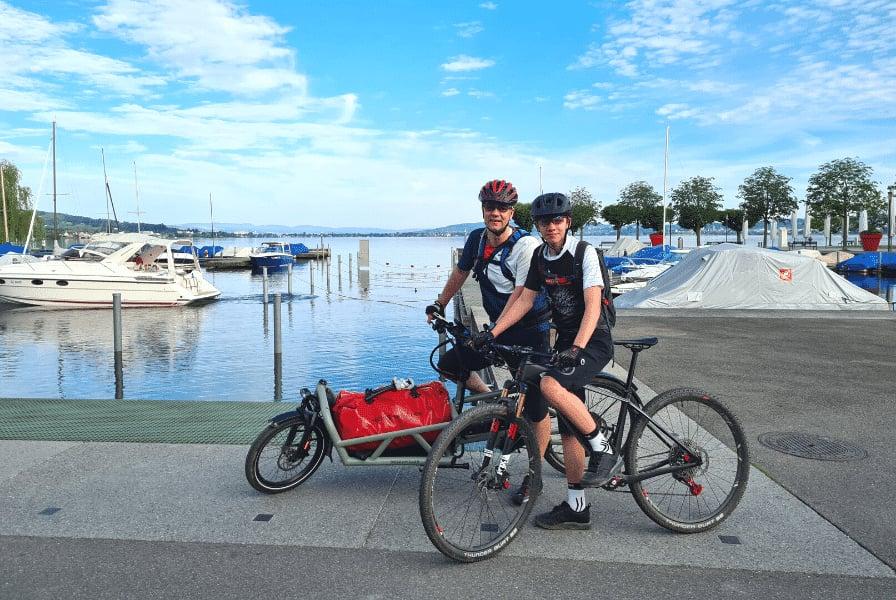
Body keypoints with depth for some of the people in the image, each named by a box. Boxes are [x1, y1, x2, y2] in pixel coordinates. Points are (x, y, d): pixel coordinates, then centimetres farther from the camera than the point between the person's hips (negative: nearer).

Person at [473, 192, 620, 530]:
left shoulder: (584, 252, -14)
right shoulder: (541, 257, 6)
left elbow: (593, 304, -23)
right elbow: (525, 300, 7)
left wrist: (577, 348, -36)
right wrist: (491, 333, -2)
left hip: (594, 341, -7)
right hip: (565, 341, 7)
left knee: (551, 385, -32)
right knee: (568, 429, 5)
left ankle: (604, 452, -15)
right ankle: (576, 508, 15)